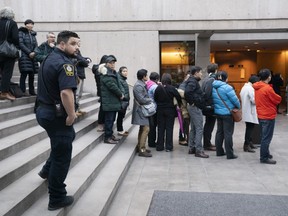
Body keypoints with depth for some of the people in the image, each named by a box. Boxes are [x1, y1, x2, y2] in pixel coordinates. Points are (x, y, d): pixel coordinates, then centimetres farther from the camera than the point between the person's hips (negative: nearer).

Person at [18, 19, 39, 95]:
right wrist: (29, 53, -14)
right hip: (24, 56, -5)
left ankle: (32, 91, 12)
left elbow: (36, 45, 13)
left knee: (32, 75, 6)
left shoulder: (33, 34, 17)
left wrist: (34, 53, -6)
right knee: (24, 74, -8)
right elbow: (21, 44, -8)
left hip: (33, 57, 6)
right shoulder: (21, 32, 0)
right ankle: (22, 91, -5)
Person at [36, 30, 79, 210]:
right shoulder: (64, 63, -19)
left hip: (45, 110, 10)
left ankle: (47, 171, 43)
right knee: (62, 156, 3)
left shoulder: (50, 59, 12)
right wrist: (71, 115, -22)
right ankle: (57, 199, 15)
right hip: (57, 115, -10)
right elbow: (66, 92, -34)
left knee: (68, 138, 32)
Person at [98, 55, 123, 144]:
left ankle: (110, 134, 25)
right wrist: (121, 95, -9)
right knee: (109, 119, -5)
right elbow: (112, 86, -20)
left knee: (112, 119, 15)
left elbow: (118, 84, 15)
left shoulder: (114, 73, 17)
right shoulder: (105, 75, -13)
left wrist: (122, 93, -3)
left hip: (114, 101, 9)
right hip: (109, 102, -9)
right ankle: (107, 137, 2)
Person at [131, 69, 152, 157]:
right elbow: (141, 99, -22)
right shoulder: (138, 86, -18)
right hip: (141, 110, -11)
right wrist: (150, 100, -8)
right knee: (145, 129, -12)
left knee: (142, 129, 17)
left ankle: (140, 146, 28)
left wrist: (149, 99, 1)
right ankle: (142, 150, -9)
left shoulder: (142, 84, 14)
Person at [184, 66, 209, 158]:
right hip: (195, 107, -11)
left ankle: (191, 148, 22)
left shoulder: (193, 81, 15)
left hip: (194, 107, 11)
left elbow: (187, 92, 25)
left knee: (193, 129, 15)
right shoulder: (192, 82, -16)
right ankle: (198, 150, -5)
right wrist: (192, 102, -20)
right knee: (199, 129, -8)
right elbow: (187, 92, -32)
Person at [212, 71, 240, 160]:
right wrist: (238, 107, 4)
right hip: (227, 113, -7)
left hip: (218, 112, 7)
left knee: (219, 132, 15)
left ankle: (219, 151, 22)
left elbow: (214, 100, 6)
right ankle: (230, 154, 4)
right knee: (228, 133, -1)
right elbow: (235, 100, -14)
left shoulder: (213, 87, 1)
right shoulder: (227, 87, -19)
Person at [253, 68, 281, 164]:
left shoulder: (256, 87, 4)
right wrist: (278, 97, 8)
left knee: (264, 136, 19)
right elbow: (278, 100, -11)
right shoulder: (267, 88, -21)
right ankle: (264, 158, 4)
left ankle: (266, 153, 30)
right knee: (267, 137, -1)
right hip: (268, 116, -8)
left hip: (261, 115, 8)